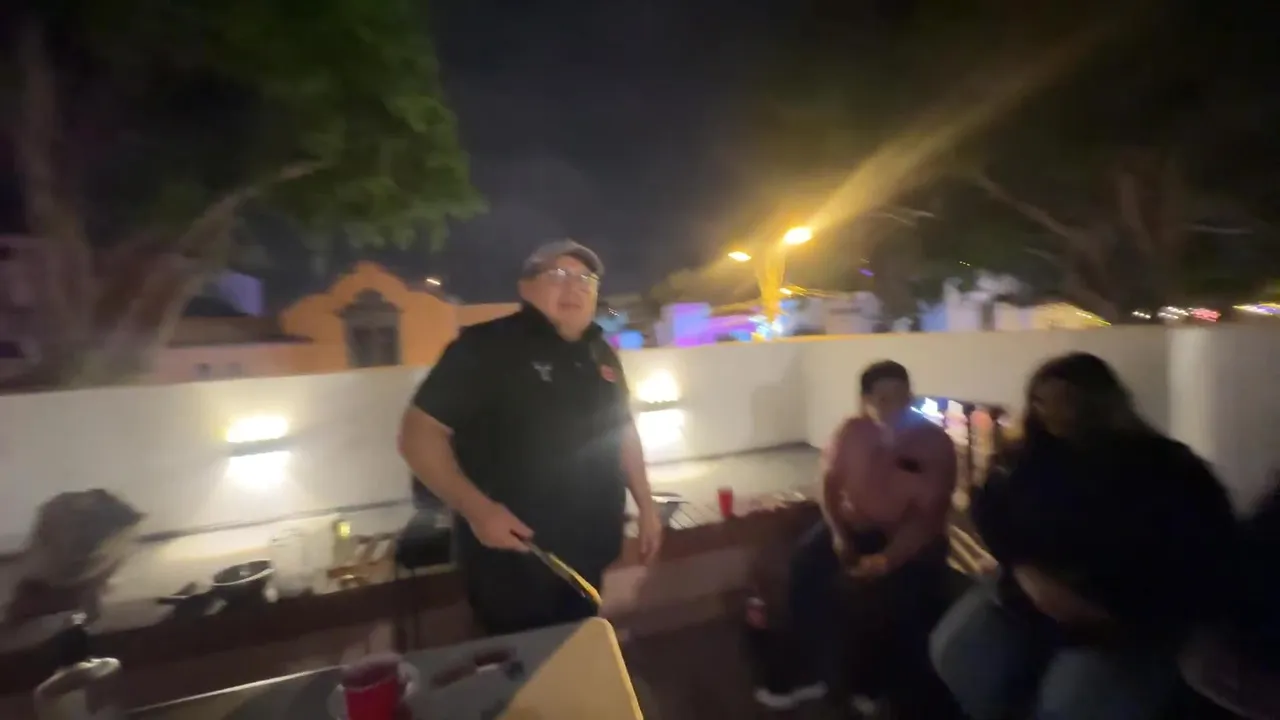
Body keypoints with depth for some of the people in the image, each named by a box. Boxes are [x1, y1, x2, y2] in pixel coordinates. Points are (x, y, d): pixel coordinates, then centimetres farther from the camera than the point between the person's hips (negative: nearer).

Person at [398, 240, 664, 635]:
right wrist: (476, 509, -25)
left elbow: (623, 431, 15)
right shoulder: (485, 346, -15)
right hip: (512, 560, -6)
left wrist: (645, 505, 12)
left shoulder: (600, 354, 6)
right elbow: (418, 433, -16)